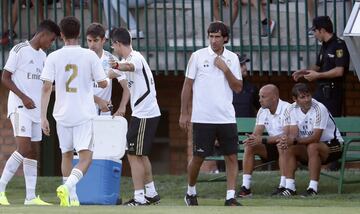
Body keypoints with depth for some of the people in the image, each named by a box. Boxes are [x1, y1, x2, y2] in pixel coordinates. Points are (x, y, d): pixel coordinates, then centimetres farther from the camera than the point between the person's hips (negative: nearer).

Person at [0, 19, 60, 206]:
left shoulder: (42, 56, 16)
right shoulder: (19, 50, -8)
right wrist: (23, 97, -17)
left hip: (35, 108, 8)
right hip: (20, 107, -8)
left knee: (33, 152, 5)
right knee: (24, 148, -19)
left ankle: (31, 197, 5)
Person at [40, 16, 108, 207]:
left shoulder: (54, 57, -2)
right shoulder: (90, 56, -4)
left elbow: (47, 88, -6)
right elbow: (102, 83, 1)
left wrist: (43, 117, -4)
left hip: (62, 114, 3)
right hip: (84, 115, -3)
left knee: (67, 155, 20)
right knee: (85, 157, -4)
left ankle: (71, 198, 24)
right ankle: (67, 187, -30)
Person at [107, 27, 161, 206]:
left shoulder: (136, 58, -16)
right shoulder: (127, 60, 16)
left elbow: (129, 66, -42)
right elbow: (110, 75, 30)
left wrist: (116, 66, -61)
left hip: (144, 115, -10)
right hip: (142, 113, 10)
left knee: (134, 155, -8)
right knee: (141, 155, 17)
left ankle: (139, 198, -9)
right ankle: (151, 193, 25)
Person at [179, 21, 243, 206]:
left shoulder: (232, 58, 7)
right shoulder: (198, 56, 0)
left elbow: (238, 88, 3)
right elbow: (187, 86, 3)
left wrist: (225, 69, -10)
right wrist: (184, 113, 0)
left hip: (226, 118, 2)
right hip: (202, 118, -2)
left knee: (231, 156, -5)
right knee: (198, 157, 3)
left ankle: (230, 197, -3)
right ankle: (191, 192, 23)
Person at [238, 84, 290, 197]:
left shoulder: (287, 109, -19)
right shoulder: (262, 111, 4)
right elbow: (256, 134, -1)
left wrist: (263, 140, -33)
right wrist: (251, 139, -27)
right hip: (272, 146, 7)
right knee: (249, 147, -14)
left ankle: (283, 186, -36)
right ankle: (245, 187, -19)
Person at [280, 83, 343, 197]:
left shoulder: (319, 109, -23)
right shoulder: (293, 109, -4)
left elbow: (316, 137, -28)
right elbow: (293, 134, -10)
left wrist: (295, 141, -38)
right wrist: (287, 141, -34)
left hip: (333, 146, -6)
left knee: (312, 147, -35)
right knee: (289, 149, -17)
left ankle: (313, 188, -36)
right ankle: (290, 187, -19)